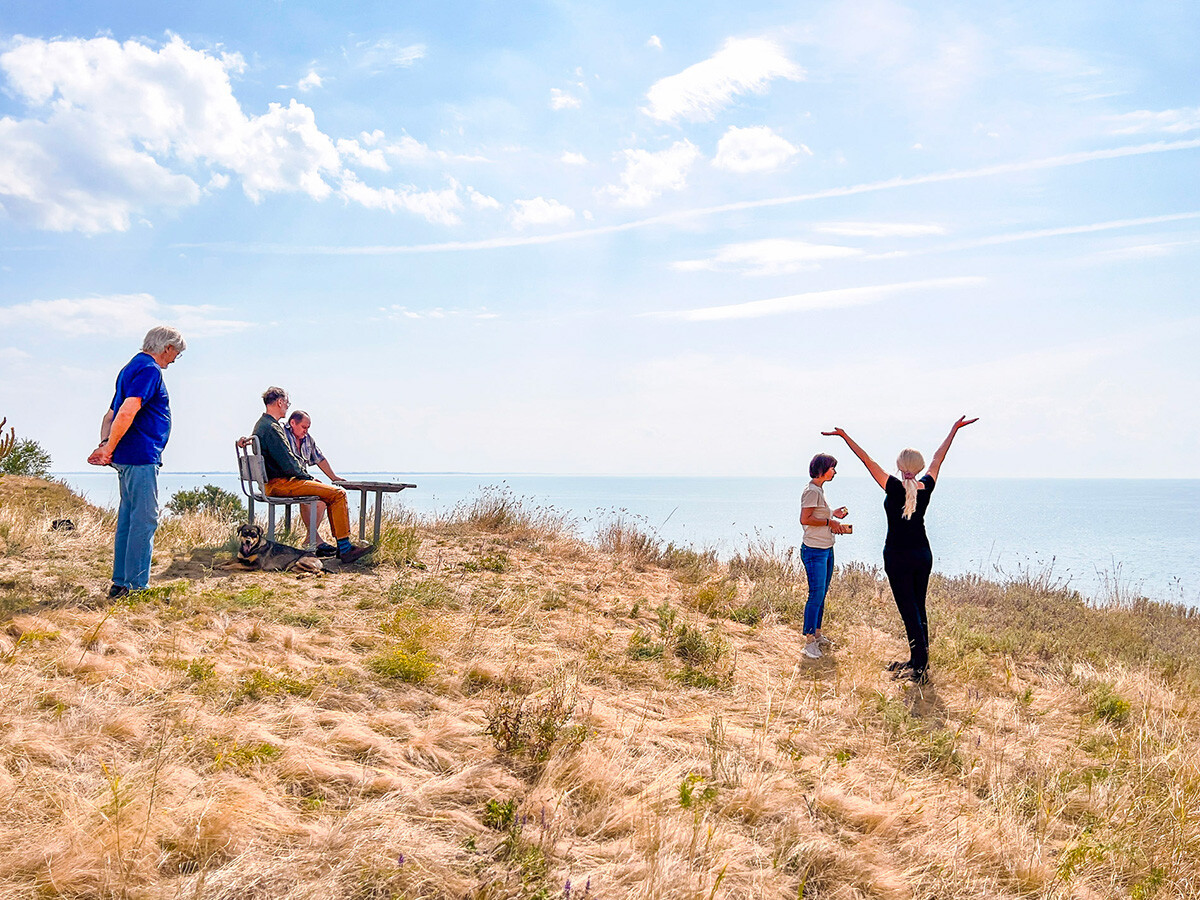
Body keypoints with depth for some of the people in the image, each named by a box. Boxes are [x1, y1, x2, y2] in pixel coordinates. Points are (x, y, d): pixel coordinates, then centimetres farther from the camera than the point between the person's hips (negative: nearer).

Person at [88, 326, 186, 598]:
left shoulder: (132, 368, 21)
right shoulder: (149, 370, -11)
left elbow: (111, 414, 21)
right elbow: (126, 412, -24)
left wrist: (104, 444, 7)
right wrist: (109, 449, -18)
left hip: (127, 458, 10)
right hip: (141, 456, -10)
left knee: (128, 519, 12)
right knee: (145, 520, -7)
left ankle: (120, 582, 17)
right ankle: (136, 585, -5)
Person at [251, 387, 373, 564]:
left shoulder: (262, 424, 17)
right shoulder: (272, 428, -17)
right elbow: (288, 464, -20)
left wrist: (307, 476, 15)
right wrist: (308, 477, -5)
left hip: (271, 482, 11)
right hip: (279, 484, -11)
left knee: (332, 491, 17)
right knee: (338, 493, -15)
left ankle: (341, 545, 13)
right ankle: (345, 548, -15)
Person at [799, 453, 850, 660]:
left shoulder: (819, 490, 16)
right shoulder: (812, 491, -14)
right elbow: (805, 519, -21)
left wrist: (833, 515, 12)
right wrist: (829, 521, -14)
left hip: (827, 550, 10)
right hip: (814, 551, -10)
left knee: (822, 594, 13)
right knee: (816, 594, -10)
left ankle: (817, 634, 23)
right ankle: (810, 641, -6)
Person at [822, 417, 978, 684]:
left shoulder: (894, 488, -15)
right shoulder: (926, 487, -2)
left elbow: (868, 461, -14)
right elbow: (939, 458, 11)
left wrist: (845, 436, -12)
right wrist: (955, 429, 24)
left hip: (898, 557, -5)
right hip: (923, 554, 5)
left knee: (909, 611, -3)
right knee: (919, 608, 14)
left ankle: (920, 668, -2)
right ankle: (919, 662, 22)